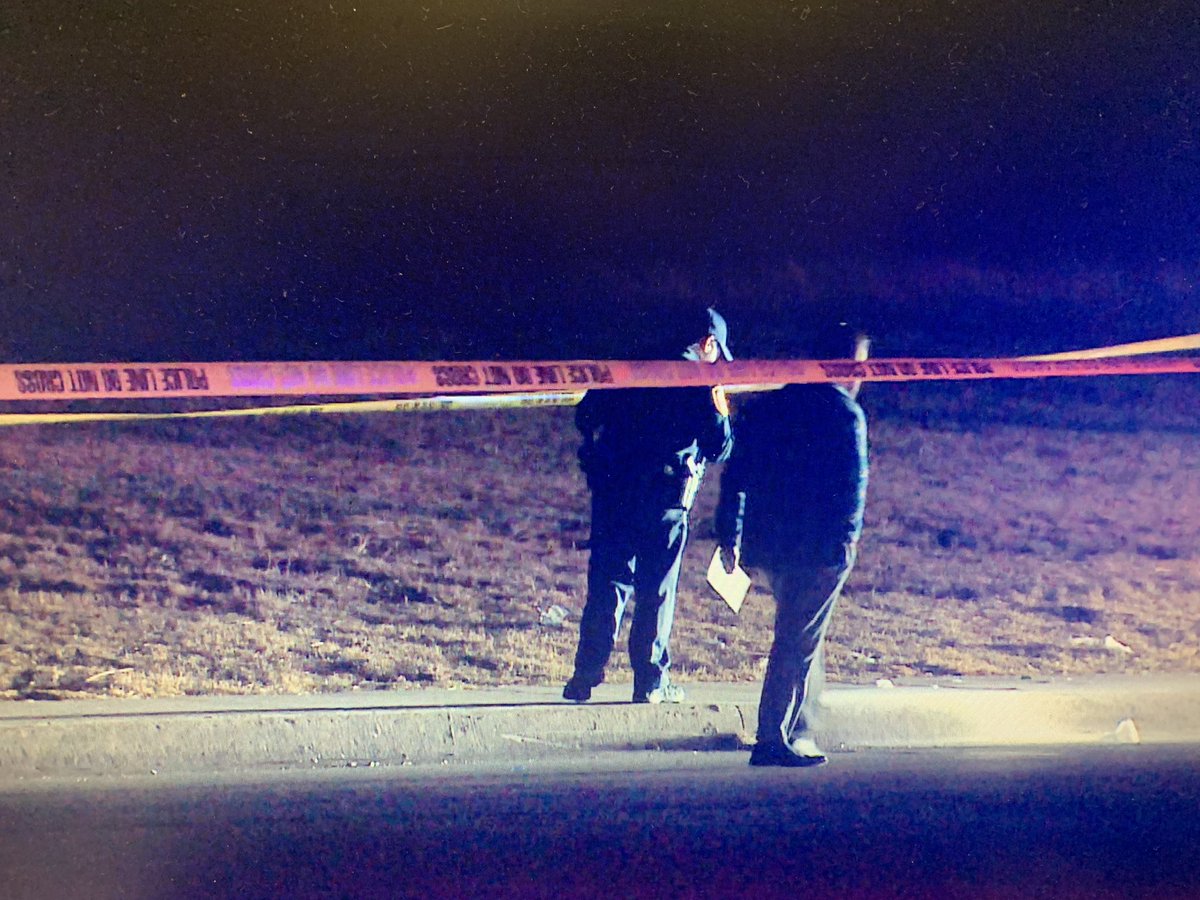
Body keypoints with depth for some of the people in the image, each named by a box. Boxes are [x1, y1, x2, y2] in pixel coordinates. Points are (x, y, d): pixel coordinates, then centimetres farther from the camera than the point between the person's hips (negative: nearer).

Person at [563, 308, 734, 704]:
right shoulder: (699, 381, -3)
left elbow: (586, 416, 10)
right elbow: (719, 448, -1)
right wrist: (720, 413, 16)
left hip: (611, 490, 4)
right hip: (662, 500, -4)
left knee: (606, 584, 7)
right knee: (657, 590, 5)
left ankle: (586, 675, 4)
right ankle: (651, 681, 9)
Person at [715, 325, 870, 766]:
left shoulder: (763, 407, 14)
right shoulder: (844, 412, -6)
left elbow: (736, 475, 14)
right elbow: (853, 479, -16)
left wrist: (729, 536, 16)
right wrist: (848, 533, -17)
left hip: (766, 543, 7)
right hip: (818, 546, -7)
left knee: (801, 637, 19)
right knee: (799, 642, -2)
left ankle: (800, 733, 21)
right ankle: (773, 738, -3)